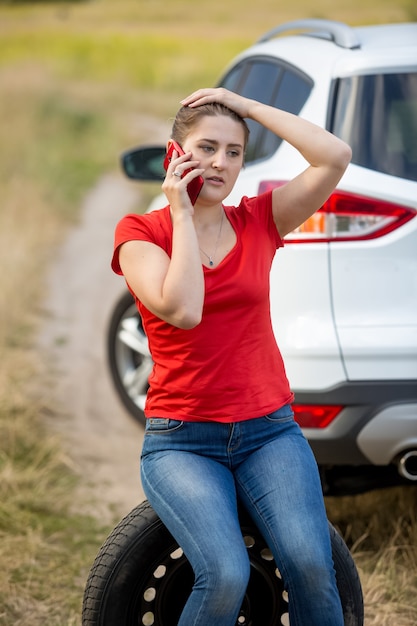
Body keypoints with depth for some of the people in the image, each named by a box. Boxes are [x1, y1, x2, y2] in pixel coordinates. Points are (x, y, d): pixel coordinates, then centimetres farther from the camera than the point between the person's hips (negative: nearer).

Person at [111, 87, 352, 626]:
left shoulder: (259, 222, 8)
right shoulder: (140, 232, 0)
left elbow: (335, 157, -5)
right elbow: (182, 310, -18)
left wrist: (248, 107, -1)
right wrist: (182, 214, -10)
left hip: (269, 431, 3)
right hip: (181, 439, -2)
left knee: (310, 565, -25)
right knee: (226, 575, -28)